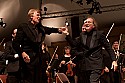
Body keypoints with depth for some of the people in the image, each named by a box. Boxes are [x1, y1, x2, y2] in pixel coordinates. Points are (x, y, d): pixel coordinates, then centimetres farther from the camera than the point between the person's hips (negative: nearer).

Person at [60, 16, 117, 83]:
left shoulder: (99, 34, 1)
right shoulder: (82, 35, 12)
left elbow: (108, 47, 0)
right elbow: (74, 44, 3)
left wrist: (114, 60, -8)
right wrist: (67, 34, -10)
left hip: (95, 65, -5)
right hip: (84, 65, 5)